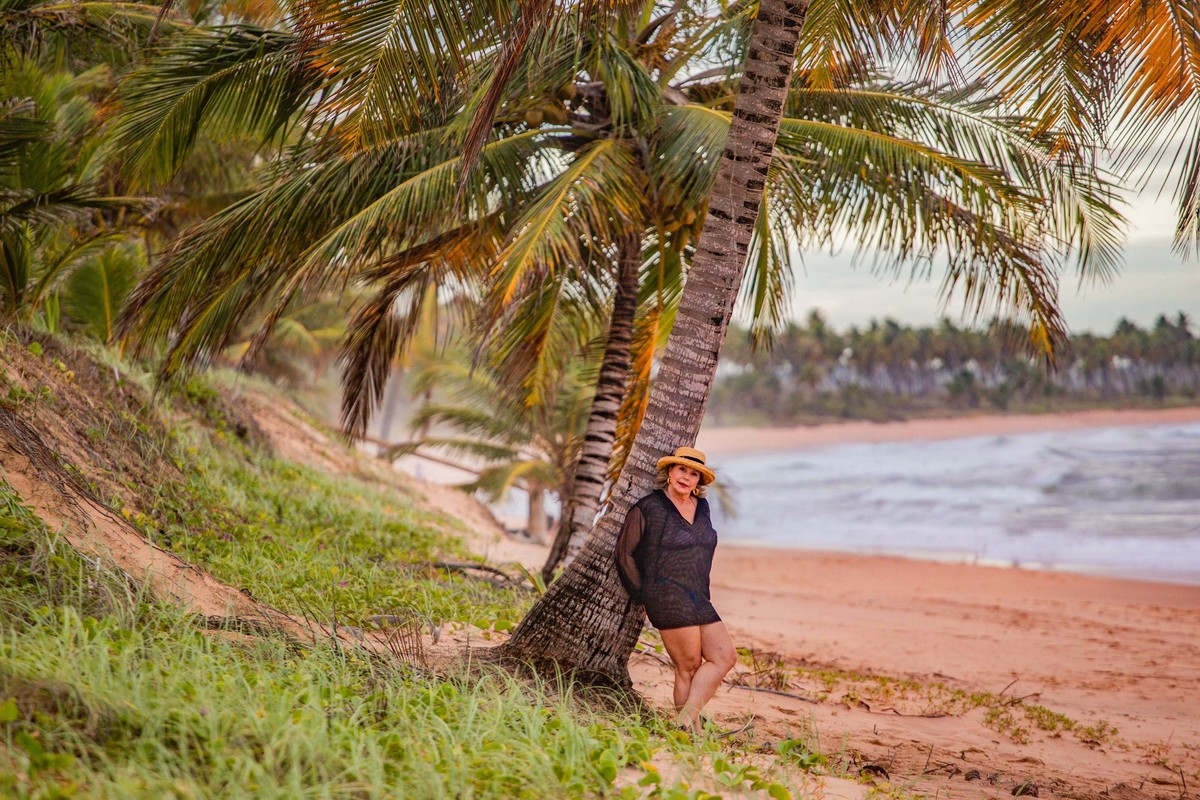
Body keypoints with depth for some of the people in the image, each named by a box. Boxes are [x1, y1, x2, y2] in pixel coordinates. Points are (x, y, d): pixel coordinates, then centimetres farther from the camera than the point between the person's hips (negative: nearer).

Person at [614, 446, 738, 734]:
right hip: (668, 598, -8)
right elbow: (625, 554, -1)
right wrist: (644, 596, -1)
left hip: (698, 599, 8)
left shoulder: (701, 507, 13)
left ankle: (686, 718, -1)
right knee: (689, 667, -9)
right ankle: (689, 732, -3)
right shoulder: (647, 508, -6)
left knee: (725, 656, 0)